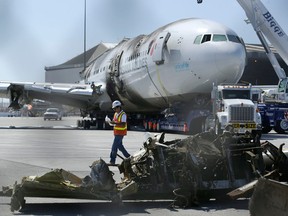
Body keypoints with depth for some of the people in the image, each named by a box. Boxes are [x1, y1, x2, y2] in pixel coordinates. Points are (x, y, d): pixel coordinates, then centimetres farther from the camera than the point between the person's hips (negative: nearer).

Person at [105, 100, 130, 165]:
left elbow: (123, 124, -24)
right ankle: (128, 157, 28)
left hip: (120, 133, -9)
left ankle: (112, 161, -4)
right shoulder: (116, 114, 12)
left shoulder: (123, 114, -15)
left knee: (114, 147, -8)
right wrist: (109, 121, -5)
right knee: (120, 146, 16)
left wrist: (115, 123, -29)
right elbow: (114, 123, 15)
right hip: (116, 133, 9)